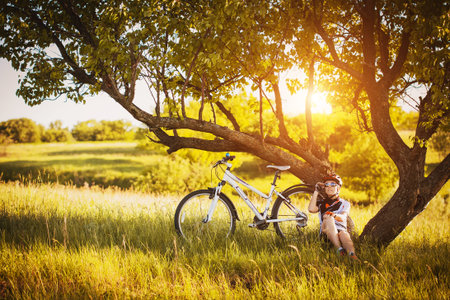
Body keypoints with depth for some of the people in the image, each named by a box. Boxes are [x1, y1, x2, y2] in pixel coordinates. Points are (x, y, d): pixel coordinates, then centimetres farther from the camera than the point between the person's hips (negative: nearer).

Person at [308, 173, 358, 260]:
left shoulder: (345, 203, 21)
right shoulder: (321, 202, 25)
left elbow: (343, 218, -2)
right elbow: (311, 209, 0)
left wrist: (334, 215, -27)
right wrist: (316, 191, 9)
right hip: (326, 232, 0)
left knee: (344, 234, -38)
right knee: (329, 219, -33)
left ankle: (353, 255, -69)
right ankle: (339, 249, -51)